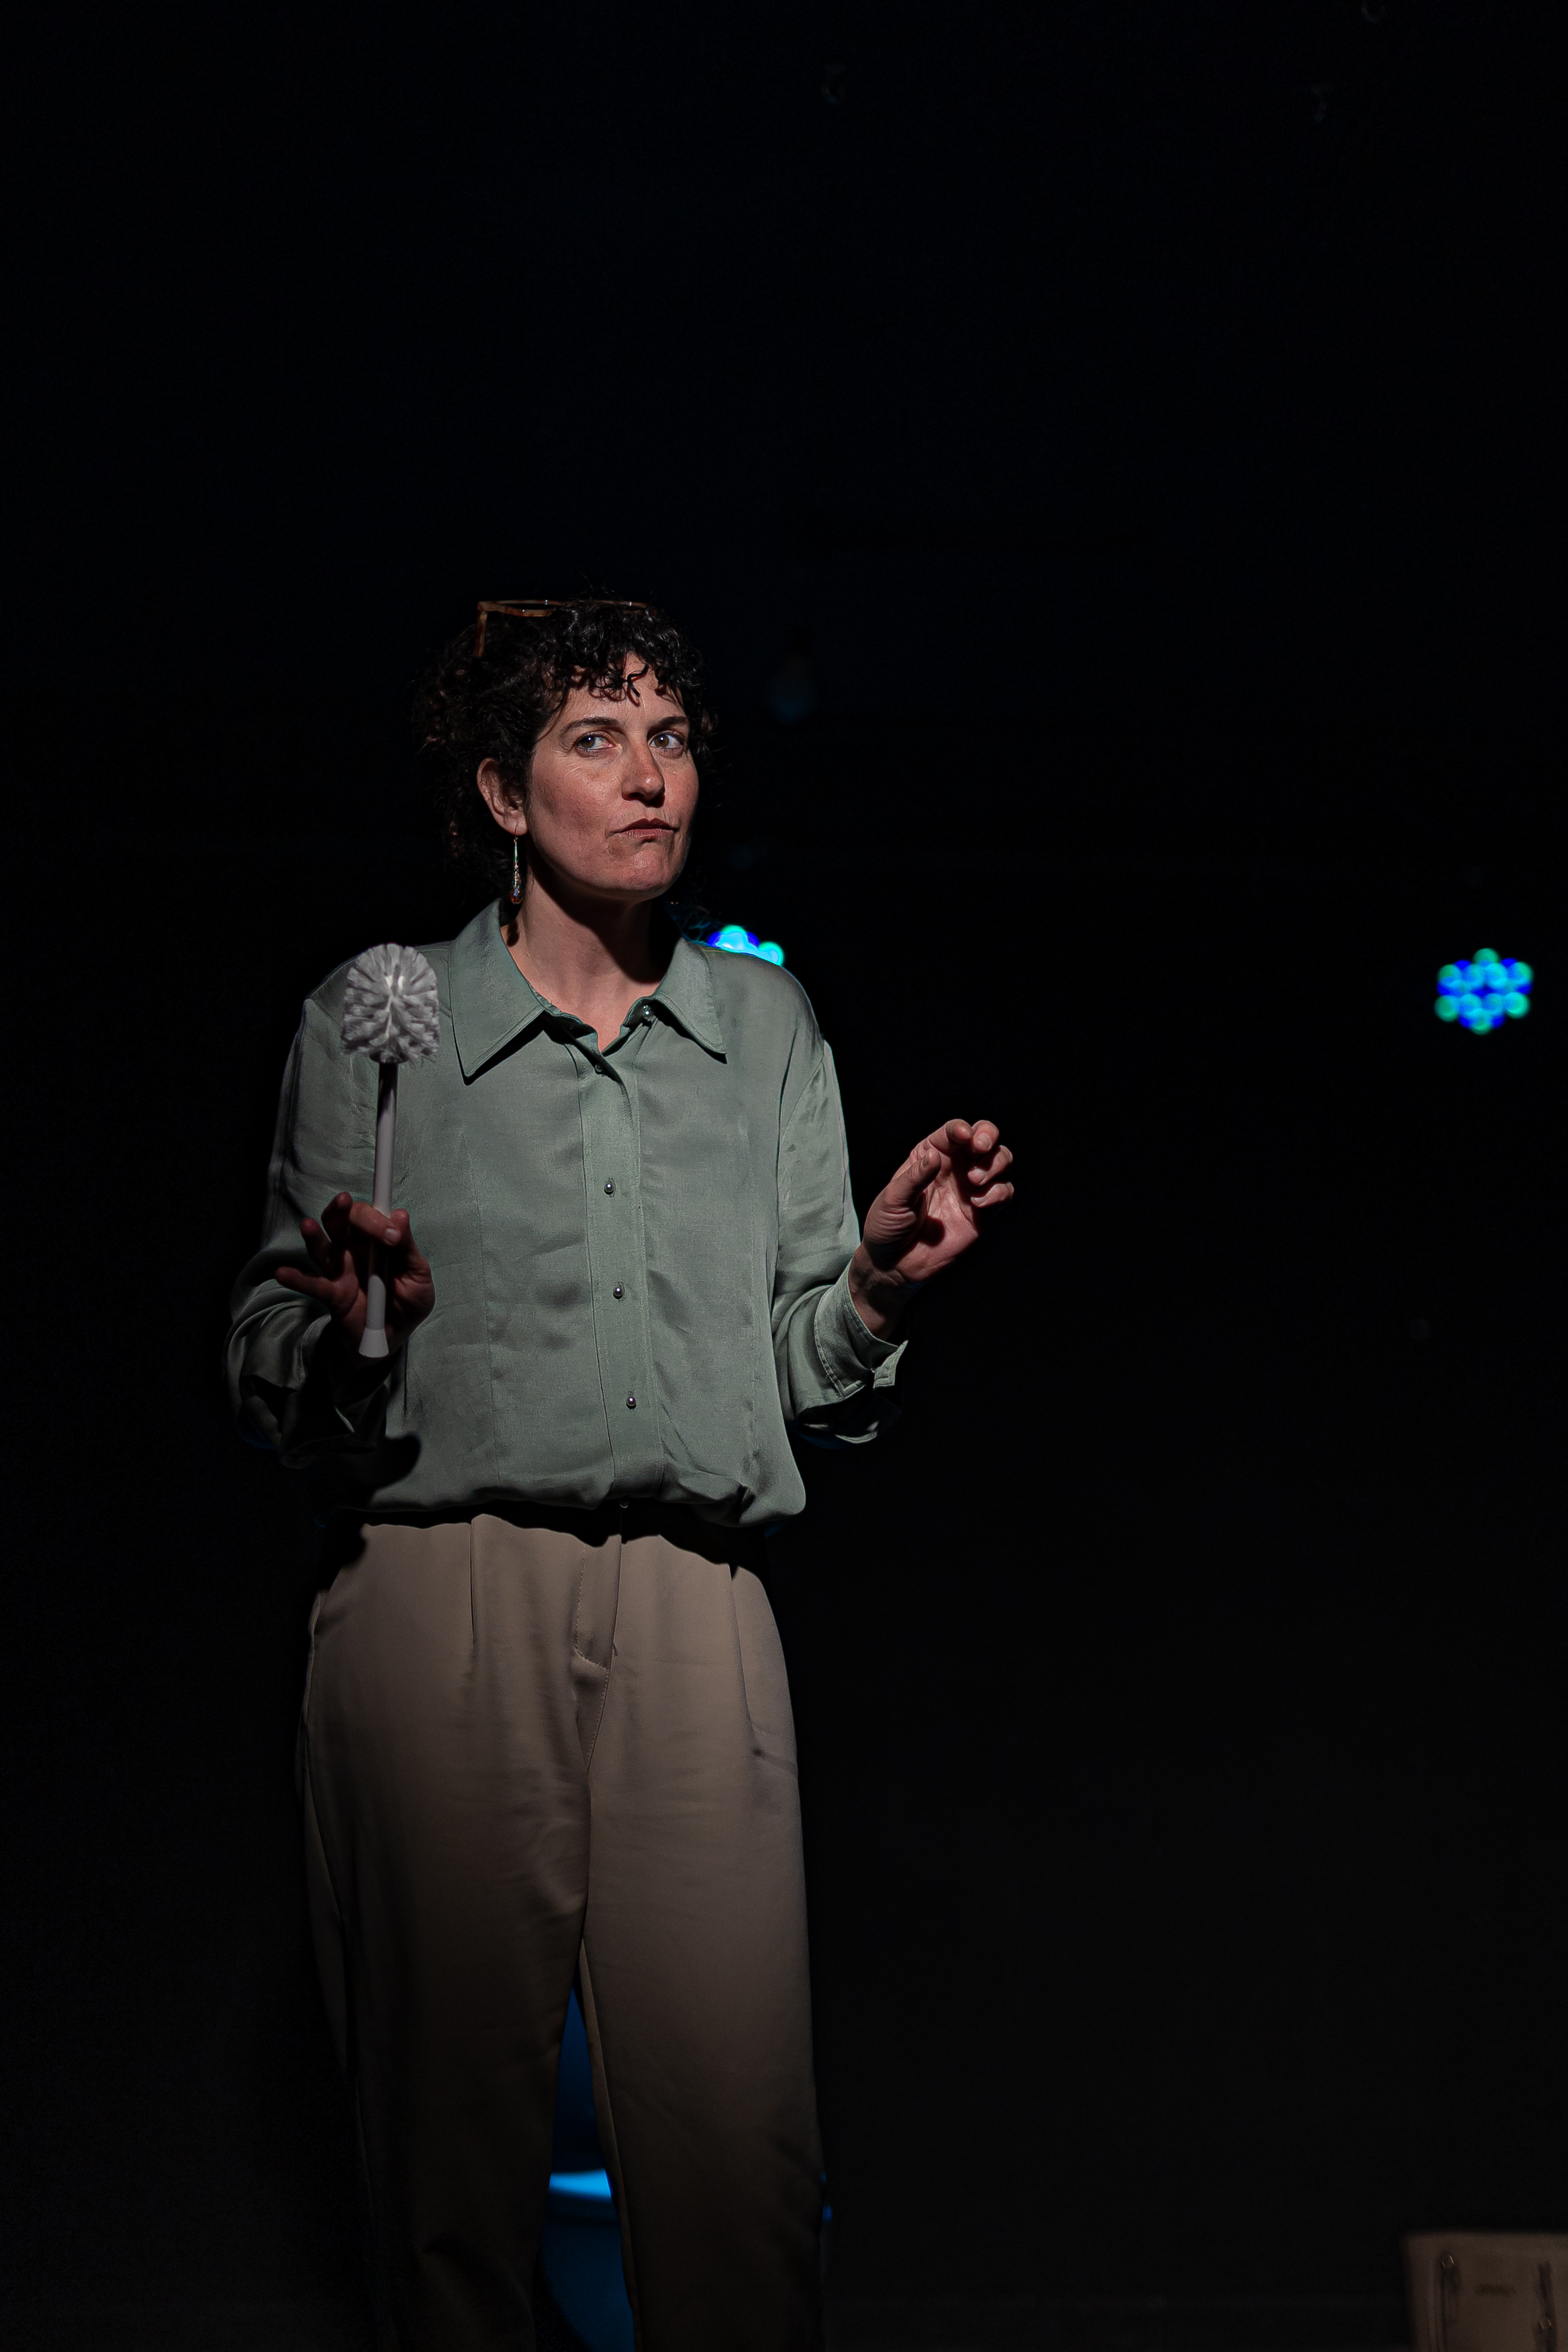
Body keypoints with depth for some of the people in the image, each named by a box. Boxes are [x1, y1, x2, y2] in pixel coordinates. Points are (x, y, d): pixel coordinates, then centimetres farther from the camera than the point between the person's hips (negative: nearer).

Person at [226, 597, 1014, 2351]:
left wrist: (878, 1279, -5)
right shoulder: (374, 1021, 6)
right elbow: (265, 1372, 8)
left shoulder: (767, 1025, 14)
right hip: (442, 1603, -2)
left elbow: (801, 1376, 14)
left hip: (698, 1613, 2)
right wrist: (353, 1332, -14)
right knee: (455, 2128, 2)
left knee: (740, 2129, -5)